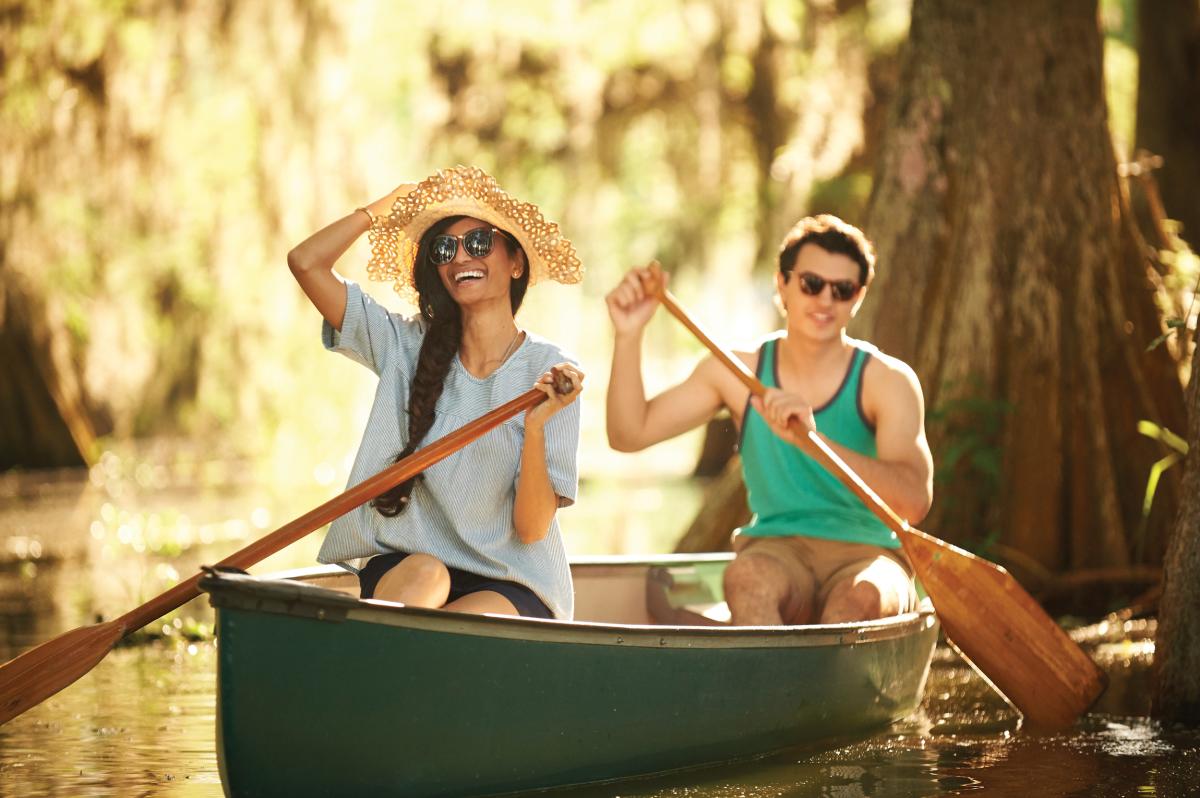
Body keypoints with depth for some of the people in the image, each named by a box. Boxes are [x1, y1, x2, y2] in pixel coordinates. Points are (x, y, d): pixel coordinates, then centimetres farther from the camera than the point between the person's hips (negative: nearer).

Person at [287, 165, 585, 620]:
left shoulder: (550, 373, -4)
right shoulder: (408, 347, 5)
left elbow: (532, 530, -9)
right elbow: (306, 263, -1)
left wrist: (536, 426, -25)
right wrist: (385, 206, 10)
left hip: (512, 586, -2)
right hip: (404, 565, 2)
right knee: (424, 575, -34)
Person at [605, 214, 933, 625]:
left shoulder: (887, 380, -3)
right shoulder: (739, 371, 8)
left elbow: (914, 501, -19)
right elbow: (629, 434, 7)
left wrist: (815, 438, -32)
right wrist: (629, 335, -6)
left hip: (866, 556, -1)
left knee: (861, 597, -38)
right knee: (746, 577, -35)